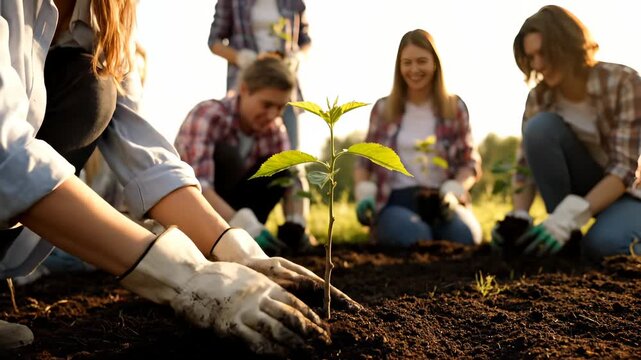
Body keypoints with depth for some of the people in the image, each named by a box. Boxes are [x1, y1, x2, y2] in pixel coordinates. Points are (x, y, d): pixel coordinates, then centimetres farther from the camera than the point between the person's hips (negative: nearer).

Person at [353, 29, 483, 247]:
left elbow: (470, 163, 9)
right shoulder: (383, 109, 12)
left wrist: (453, 190, -12)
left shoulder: (455, 108, 11)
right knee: (415, 238, -36)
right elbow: (364, 163, 15)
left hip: (441, 200, 2)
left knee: (465, 237, -32)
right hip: (396, 200, -1)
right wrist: (364, 194, -5)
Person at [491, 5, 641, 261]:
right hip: (578, 188, 4)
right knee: (540, 126, -26)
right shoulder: (540, 97, -10)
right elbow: (526, 166, -10)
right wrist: (518, 216, -30)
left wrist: (568, 218, -39)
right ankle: (568, 238, -16)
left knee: (602, 245, -38)